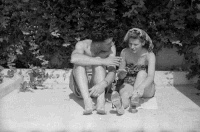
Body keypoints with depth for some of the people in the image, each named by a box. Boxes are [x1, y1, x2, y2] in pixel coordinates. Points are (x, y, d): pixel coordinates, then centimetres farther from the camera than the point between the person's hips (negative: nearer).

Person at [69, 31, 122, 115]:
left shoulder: (111, 47, -12)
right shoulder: (82, 45, -18)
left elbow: (112, 72, -23)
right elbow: (74, 59, -41)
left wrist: (102, 85, -46)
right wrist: (103, 61, -41)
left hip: (97, 87, 1)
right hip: (79, 88, -1)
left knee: (98, 61, -26)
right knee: (80, 63, -28)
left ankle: (101, 101, -39)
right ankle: (87, 101, -42)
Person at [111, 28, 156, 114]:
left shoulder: (149, 55, -12)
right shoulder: (125, 52, -4)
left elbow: (151, 76, -27)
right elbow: (120, 76, 0)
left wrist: (141, 88, -48)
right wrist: (121, 74, -27)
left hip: (146, 89, 0)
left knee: (142, 73, -31)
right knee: (125, 94, -34)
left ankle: (134, 99, -49)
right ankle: (122, 104, -66)